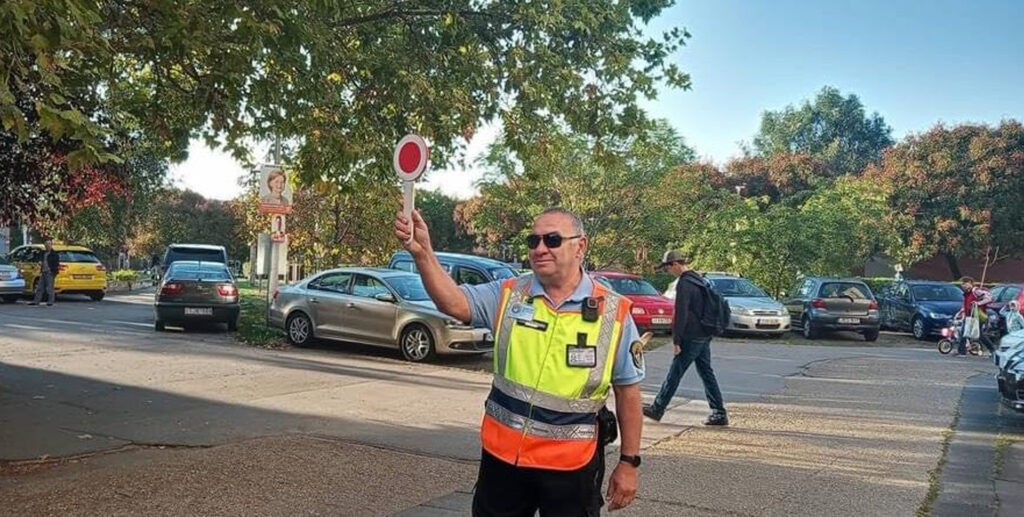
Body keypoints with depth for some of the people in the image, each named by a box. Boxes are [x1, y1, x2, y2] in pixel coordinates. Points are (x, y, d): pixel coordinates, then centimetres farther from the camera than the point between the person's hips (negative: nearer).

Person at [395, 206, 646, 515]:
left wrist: (629, 462, -1)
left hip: (571, 464, -2)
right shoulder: (508, 295, -1)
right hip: (502, 454, 2)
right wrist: (423, 252, -31)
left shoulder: (614, 313, -6)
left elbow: (628, 392, -2)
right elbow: (453, 302, -15)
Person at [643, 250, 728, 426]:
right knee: (706, 373, 12)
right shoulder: (700, 280, 14)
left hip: (691, 338, -9)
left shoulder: (684, 283, -16)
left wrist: (676, 340, -14)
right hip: (705, 336, 9)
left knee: (674, 374, 0)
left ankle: (657, 409, 9)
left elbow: (680, 314, -19)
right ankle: (719, 413, 12)